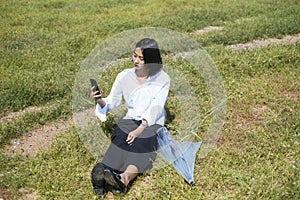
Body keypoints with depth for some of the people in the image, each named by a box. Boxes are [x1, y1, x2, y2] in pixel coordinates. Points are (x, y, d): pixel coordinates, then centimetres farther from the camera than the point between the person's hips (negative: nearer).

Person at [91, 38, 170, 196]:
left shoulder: (162, 79, -1)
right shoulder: (124, 76, 7)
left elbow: (155, 108, -12)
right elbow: (112, 102, 7)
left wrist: (139, 130, -25)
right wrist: (100, 101, -18)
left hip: (153, 123, -2)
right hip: (130, 120, 2)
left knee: (140, 143, -35)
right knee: (120, 139, -32)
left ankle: (124, 179, -61)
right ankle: (102, 173, -58)